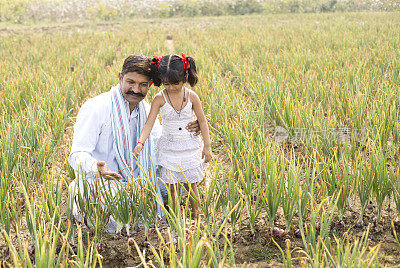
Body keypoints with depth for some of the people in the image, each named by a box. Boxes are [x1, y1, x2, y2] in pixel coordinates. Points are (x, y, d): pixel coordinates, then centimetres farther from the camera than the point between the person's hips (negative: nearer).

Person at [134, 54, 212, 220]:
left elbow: (202, 121, 1)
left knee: (190, 184, 5)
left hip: (190, 145, 0)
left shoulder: (192, 97, -7)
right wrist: (140, 142, -28)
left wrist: (207, 146, 1)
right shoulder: (160, 98, -10)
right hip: (168, 147, 0)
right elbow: (149, 122, -13)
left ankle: (195, 217, 22)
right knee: (170, 185, 3)